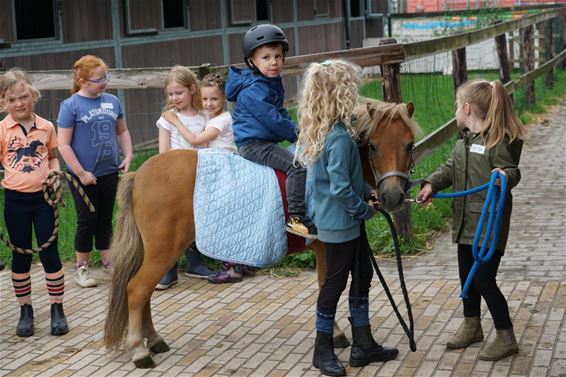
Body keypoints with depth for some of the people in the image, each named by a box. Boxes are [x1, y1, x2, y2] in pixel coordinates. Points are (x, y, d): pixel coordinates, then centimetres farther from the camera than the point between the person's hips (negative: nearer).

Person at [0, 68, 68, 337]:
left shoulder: (46, 127, 1)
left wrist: (55, 173, -5)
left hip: (43, 197, 1)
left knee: (50, 253, 4)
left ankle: (57, 310, 14)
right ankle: (25, 311, 20)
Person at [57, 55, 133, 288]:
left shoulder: (112, 101, 2)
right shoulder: (71, 106, -12)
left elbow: (122, 131, 15)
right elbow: (63, 145, -13)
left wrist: (127, 156, 2)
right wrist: (81, 173, -14)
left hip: (109, 172, 4)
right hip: (84, 176, -4)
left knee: (105, 219, 14)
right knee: (87, 220, 4)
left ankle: (108, 262, 25)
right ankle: (82, 267, 17)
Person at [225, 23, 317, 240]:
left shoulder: (273, 83, 14)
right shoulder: (254, 90, -18)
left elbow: (281, 114, 22)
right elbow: (273, 120, -19)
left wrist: (296, 131, 8)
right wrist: (298, 135, -9)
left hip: (266, 142, 11)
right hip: (253, 144, -11)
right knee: (298, 165, -25)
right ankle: (297, 218, -26)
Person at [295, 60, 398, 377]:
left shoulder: (322, 131, 4)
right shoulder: (340, 138, -25)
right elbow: (340, 188, -28)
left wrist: (366, 190, 6)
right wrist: (365, 209, -13)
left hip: (348, 220, 10)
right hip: (341, 223, -10)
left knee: (363, 276, 16)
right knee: (336, 281, 3)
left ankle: (363, 345, 25)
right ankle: (323, 351, 17)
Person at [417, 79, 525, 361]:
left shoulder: (499, 140, -17)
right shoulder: (464, 140, 9)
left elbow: (511, 171, -22)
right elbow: (450, 168, 11)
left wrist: (504, 176, -45)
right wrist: (432, 184, -6)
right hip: (465, 222, 9)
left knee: (484, 280, -6)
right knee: (467, 275, 19)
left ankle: (506, 338, 8)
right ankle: (472, 326, 37)